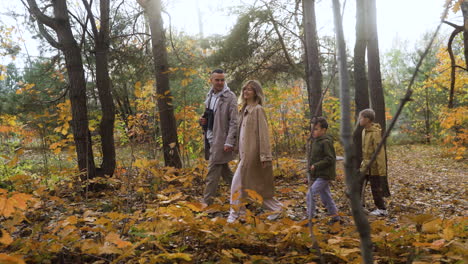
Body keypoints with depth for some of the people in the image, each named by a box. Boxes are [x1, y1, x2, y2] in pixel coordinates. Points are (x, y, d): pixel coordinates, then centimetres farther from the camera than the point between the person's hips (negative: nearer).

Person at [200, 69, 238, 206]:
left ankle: (207, 201, 4)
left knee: (213, 171, -4)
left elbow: (234, 121, -14)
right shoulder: (209, 96, 12)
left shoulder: (230, 97, -10)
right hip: (210, 137, 7)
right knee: (223, 169, 16)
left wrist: (229, 142, -19)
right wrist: (203, 120, 0)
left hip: (221, 139, -7)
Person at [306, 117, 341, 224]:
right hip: (318, 175, 10)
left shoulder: (326, 142, -16)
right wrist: (312, 173, 17)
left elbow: (330, 158, -21)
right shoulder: (316, 141, 13)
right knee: (325, 195, 15)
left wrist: (316, 166, -22)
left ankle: (310, 218, -6)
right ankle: (335, 215, 27)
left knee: (311, 193, -13)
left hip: (324, 175, -10)